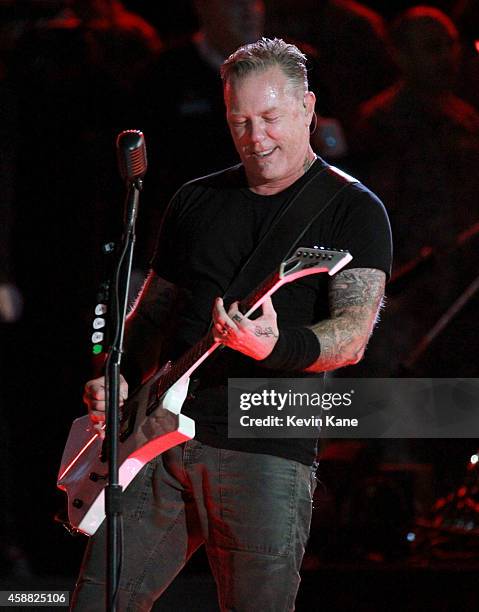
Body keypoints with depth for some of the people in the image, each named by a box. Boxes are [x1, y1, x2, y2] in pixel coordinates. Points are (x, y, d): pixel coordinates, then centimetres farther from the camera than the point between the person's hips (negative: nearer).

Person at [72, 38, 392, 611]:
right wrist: (116, 382, 2)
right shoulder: (196, 200, 17)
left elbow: (353, 333, -11)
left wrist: (273, 347, -32)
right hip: (158, 435, 4)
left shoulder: (353, 211, 1)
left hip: (267, 451, -4)